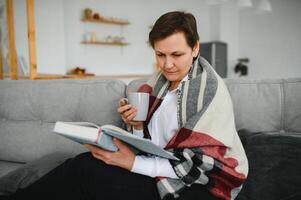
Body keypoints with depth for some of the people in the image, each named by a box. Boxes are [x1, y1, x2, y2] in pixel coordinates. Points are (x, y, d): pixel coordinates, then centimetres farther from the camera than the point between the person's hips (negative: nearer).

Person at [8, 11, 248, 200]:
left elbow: (198, 164, -17)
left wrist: (135, 163, -23)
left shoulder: (210, 89, -15)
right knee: (85, 165, -19)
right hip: (160, 169, 5)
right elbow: (151, 140, 11)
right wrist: (137, 125, -12)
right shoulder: (161, 80, 5)